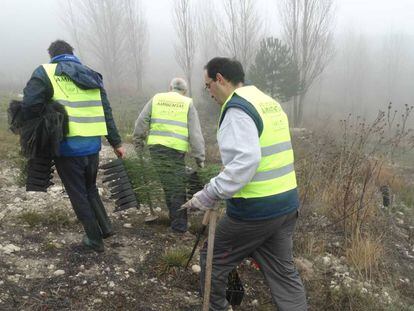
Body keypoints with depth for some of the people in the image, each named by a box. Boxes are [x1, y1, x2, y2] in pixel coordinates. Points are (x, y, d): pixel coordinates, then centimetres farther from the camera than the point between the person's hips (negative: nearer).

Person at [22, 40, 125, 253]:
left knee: (78, 195, 10)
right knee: (90, 188, 26)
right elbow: (106, 113, 12)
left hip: (67, 147, -5)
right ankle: (105, 227, 24)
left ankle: (95, 239, 18)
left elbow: (30, 106, -16)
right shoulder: (92, 76, 13)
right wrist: (116, 142, 16)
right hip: (93, 146, 5)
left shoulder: (45, 73, -2)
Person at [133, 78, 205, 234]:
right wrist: (199, 157, 4)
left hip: (156, 147, 3)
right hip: (176, 150, -3)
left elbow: (141, 121, 8)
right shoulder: (188, 103, 8)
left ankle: (176, 220, 21)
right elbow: (195, 133, 2)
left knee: (168, 185, 13)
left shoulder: (156, 99, 15)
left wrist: (138, 142, 17)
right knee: (177, 187, 4)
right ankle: (179, 224, 8)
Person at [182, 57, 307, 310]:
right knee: (284, 271, 18)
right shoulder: (271, 103, 12)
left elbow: (246, 160, -29)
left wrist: (209, 195, -25)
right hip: (287, 204, 8)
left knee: (213, 258, 14)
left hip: (254, 210, -8)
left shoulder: (238, 108, -15)